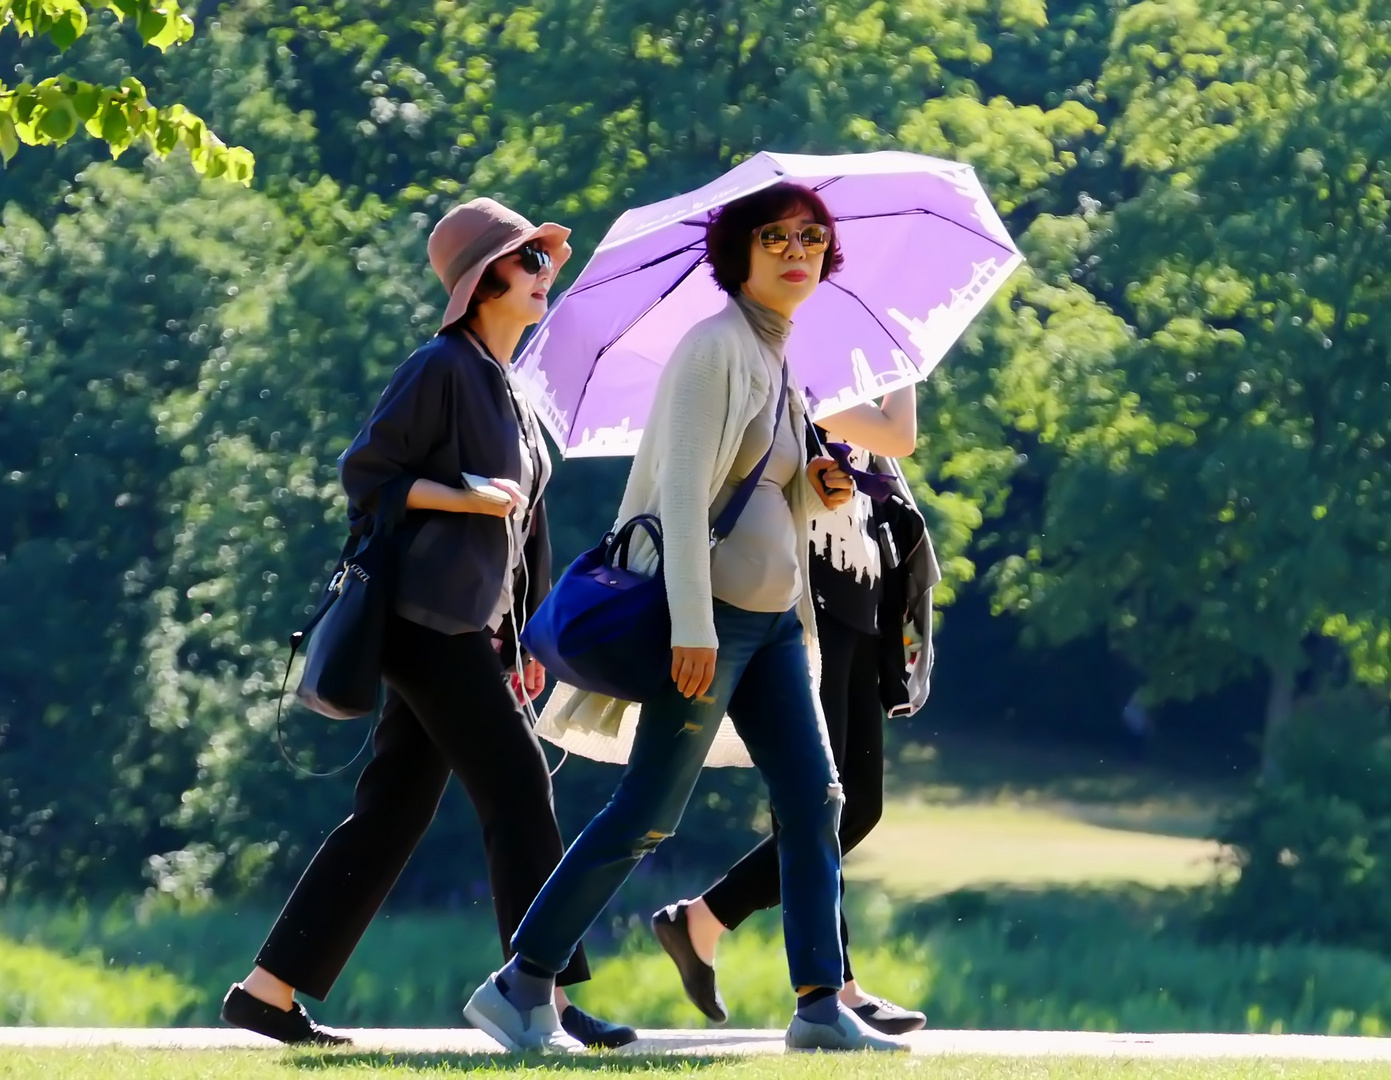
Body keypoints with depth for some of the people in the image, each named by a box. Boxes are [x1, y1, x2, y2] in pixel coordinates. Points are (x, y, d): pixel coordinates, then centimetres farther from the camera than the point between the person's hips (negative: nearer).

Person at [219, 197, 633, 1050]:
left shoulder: (511, 390, 20)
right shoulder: (444, 369, -8)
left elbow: (522, 522, 23)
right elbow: (366, 472, -11)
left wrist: (527, 637, 20)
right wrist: (467, 496, -19)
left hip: (472, 626, 9)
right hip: (429, 618, -9)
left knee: (391, 812, 7)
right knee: (518, 788, -11)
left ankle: (270, 990, 8)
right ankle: (547, 996, -10)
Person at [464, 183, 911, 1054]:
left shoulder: (780, 360, 15)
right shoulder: (716, 347, -10)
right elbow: (683, 491, -18)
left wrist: (818, 490, 3)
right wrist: (691, 627, -24)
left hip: (776, 617, 9)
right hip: (716, 613, -9)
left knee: (815, 803, 3)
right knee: (647, 813, -7)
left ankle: (820, 1005, 5)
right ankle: (520, 988, -1)